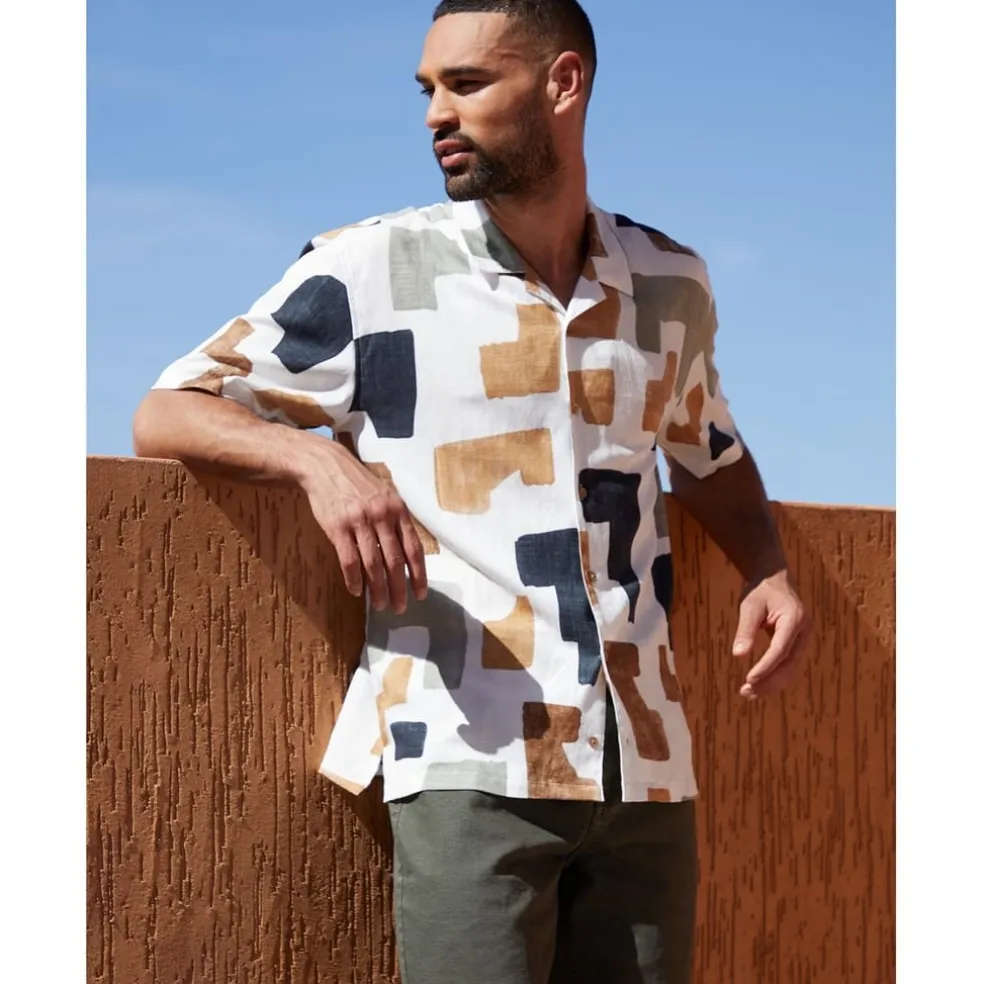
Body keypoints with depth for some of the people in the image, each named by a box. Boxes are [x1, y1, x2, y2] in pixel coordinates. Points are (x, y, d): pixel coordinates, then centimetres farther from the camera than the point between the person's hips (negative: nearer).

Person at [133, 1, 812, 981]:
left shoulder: (671, 284, 11)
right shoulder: (369, 271, 0)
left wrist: (769, 571, 8)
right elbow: (163, 414, 2)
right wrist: (320, 457, -18)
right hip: (472, 766, -4)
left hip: (649, 768, 4)